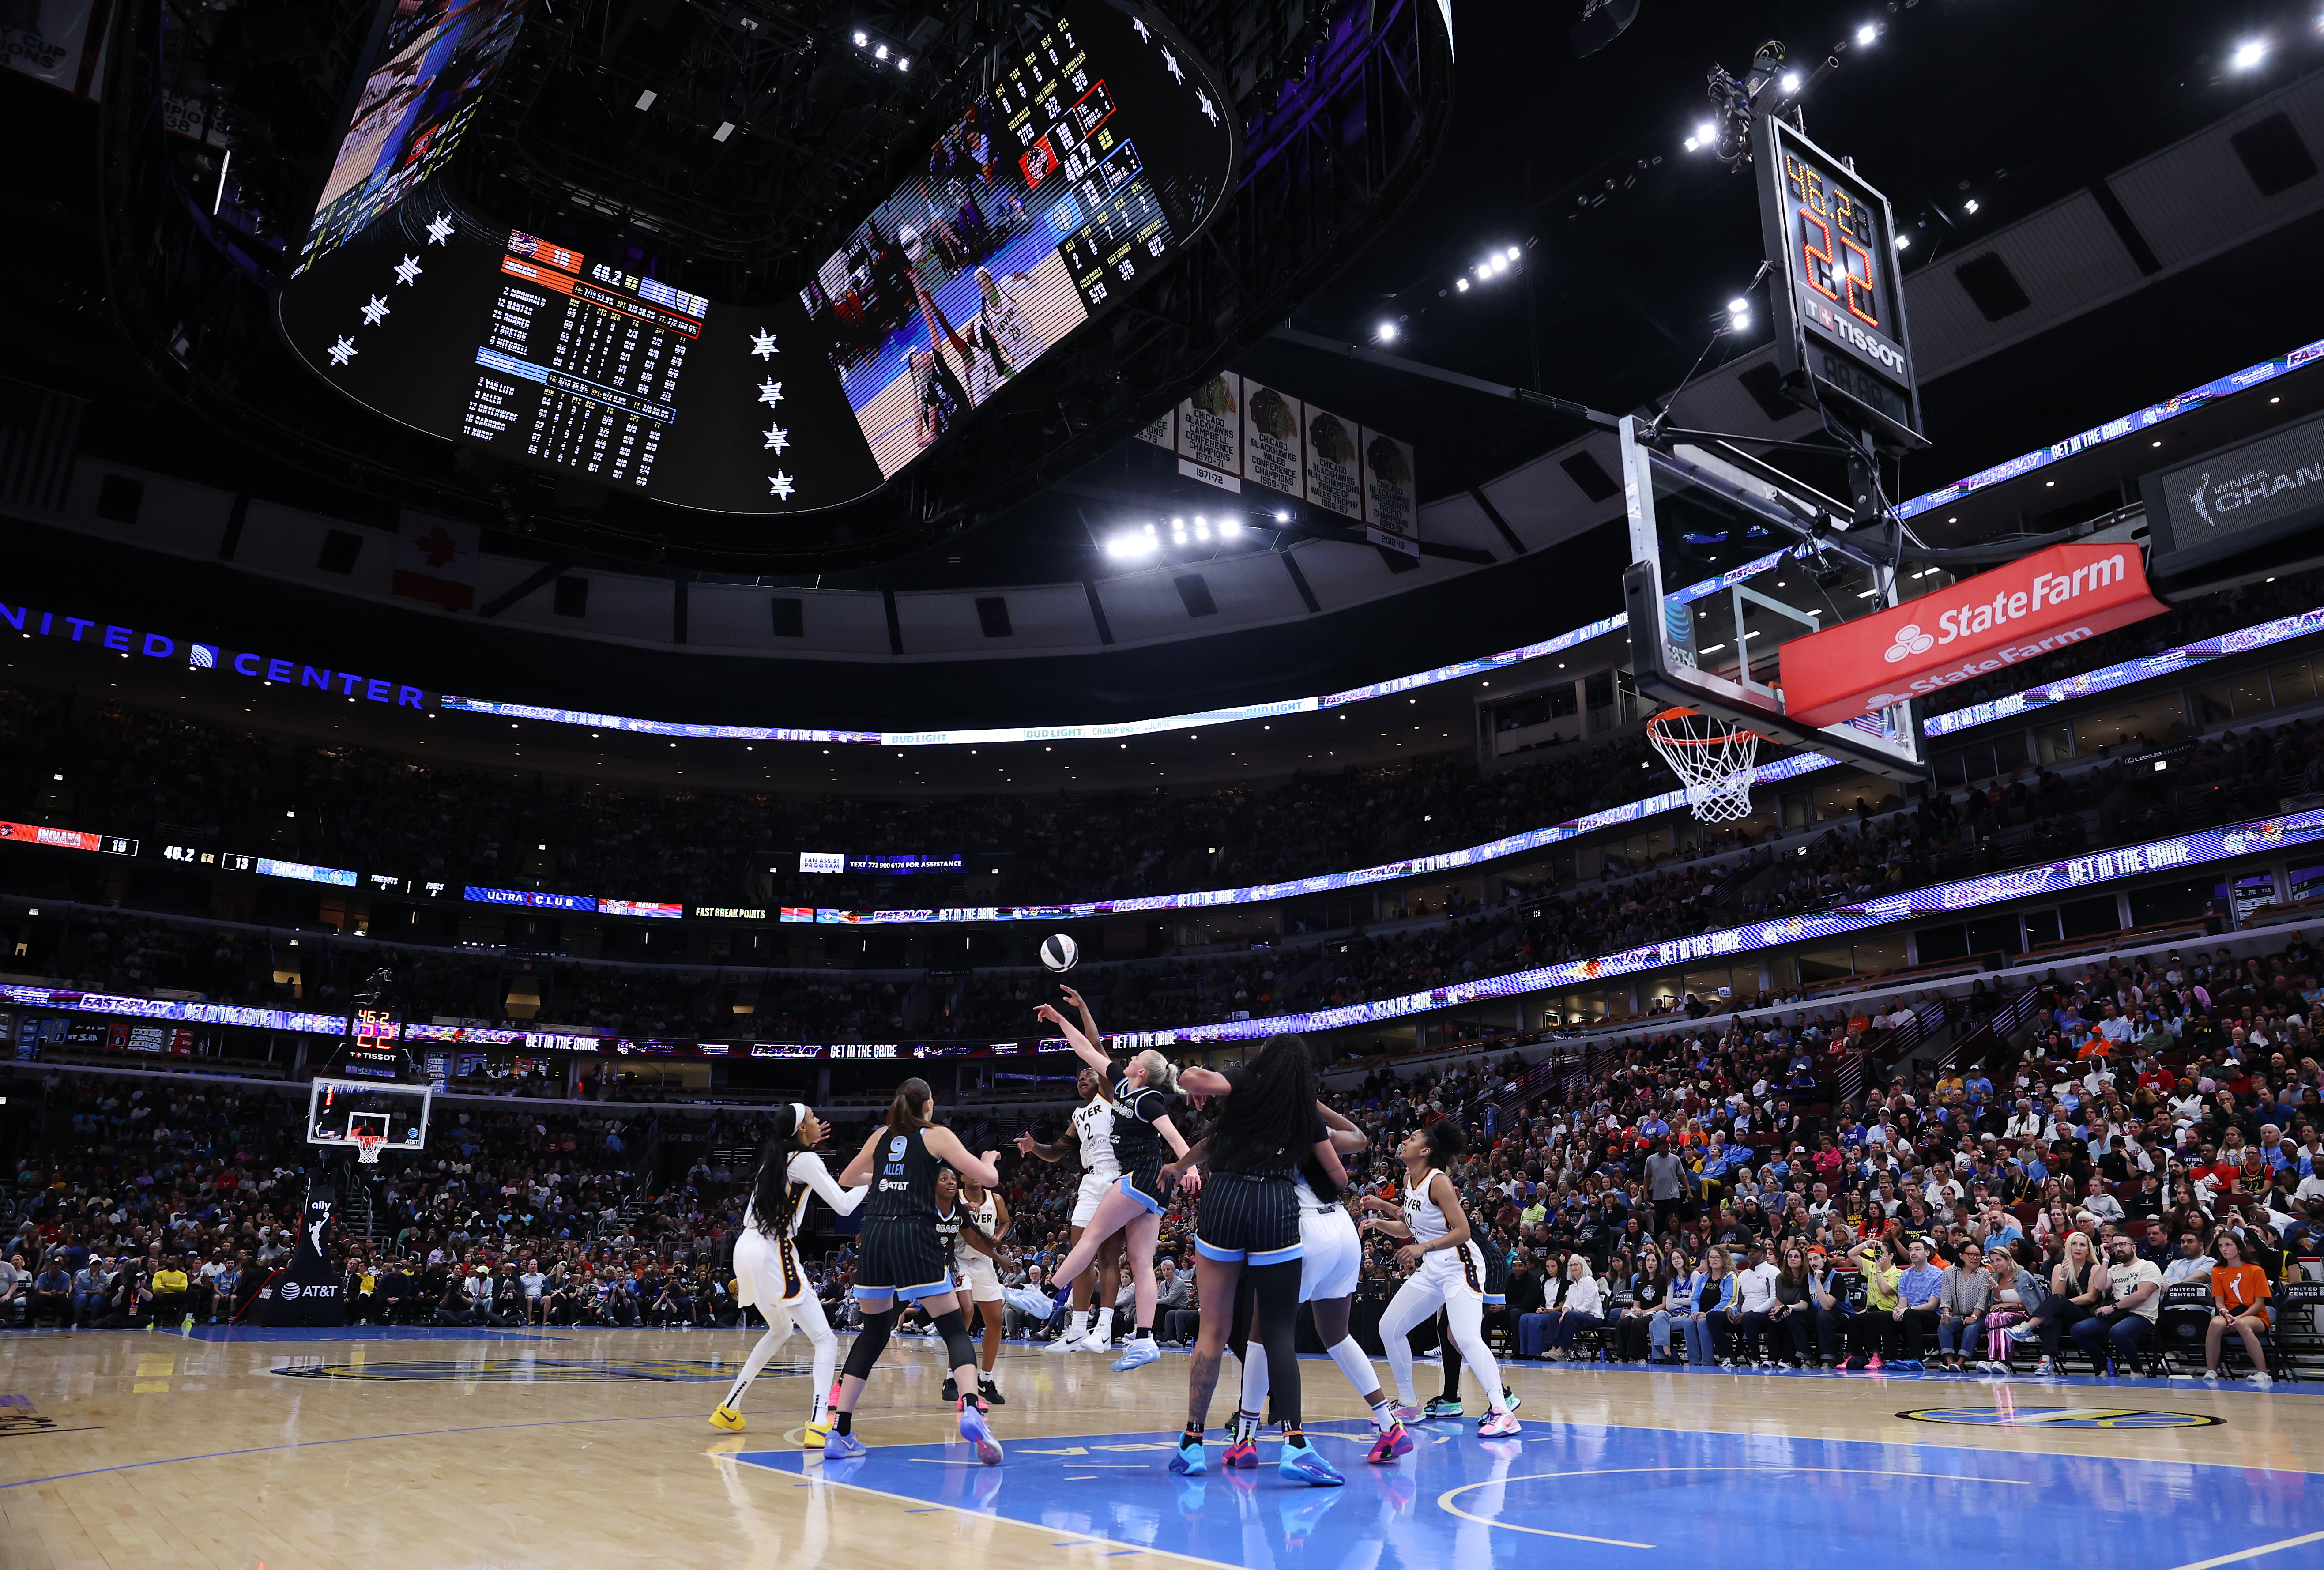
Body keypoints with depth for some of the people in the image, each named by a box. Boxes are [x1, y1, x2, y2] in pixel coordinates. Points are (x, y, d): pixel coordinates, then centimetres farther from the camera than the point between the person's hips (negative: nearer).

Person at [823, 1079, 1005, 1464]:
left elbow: (846, 1180, 31)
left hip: (875, 1234, 5)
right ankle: (971, 1410, -25)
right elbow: (988, 1179, 1)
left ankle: (840, 1432, 12)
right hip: (914, 1235, -4)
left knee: (874, 1333, 18)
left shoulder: (881, 1136, 17)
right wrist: (990, 1160, 22)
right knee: (954, 1329, -1)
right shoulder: (937, 1135, 5)